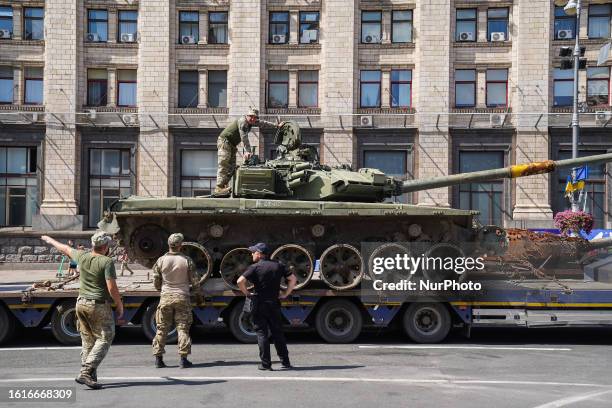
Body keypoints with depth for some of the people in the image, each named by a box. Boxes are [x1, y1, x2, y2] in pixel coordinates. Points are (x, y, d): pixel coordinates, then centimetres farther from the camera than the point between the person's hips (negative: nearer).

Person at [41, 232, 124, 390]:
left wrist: (50, 240, 41)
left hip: (81, 303, 7)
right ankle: (86, 373, -11)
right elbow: (112, 289, -18)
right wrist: (120, 306, -4)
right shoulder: (107, 262, -15)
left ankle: (91, 376, 16)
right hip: (99, 306, -7)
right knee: (104, 339, 0)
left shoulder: (82, 257, 2)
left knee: (88, 341, 14)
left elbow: (65, 249, 22)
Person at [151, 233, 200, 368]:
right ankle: (183, 359, 1)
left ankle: (158, 358, 11)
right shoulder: (187, 261, -4)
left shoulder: (161, 260, -1)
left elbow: (156, 282, 6)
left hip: (166, 297, 1)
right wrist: (198, 294, 16)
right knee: (183, 328, 3)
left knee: (162, 329, 9)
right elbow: (194, 282, -1)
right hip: (182, 297, -1)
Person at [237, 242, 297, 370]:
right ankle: (285, 361, 14)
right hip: (274, 303, 4)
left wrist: (246, 293, -3)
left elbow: (240, 281, -18)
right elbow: (293, 278, 6)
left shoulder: (255, 267, -6)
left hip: (260, 304, -4)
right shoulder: (278, 266, 8)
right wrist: (285, 293, 8)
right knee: (277, 333, 12)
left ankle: (265, 363, 1)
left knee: (262, 333, 3)